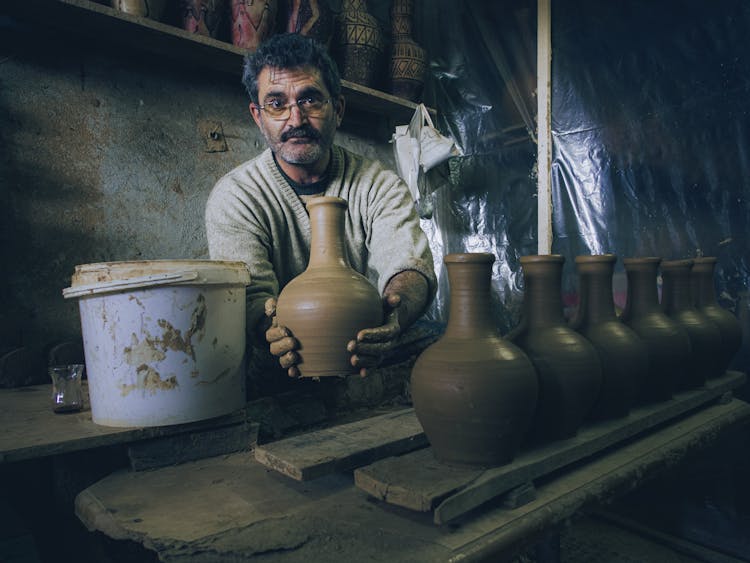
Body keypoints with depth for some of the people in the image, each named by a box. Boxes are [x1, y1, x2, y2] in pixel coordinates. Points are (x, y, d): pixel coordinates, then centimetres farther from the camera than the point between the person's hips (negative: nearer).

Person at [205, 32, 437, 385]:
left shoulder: (379, 185, 1)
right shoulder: (234, 197, -3)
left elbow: (409, 264, -15)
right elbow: (251, 292, -15)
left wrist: (395, 313, -40)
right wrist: (277, 330, -40)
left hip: (366, 359, 3)